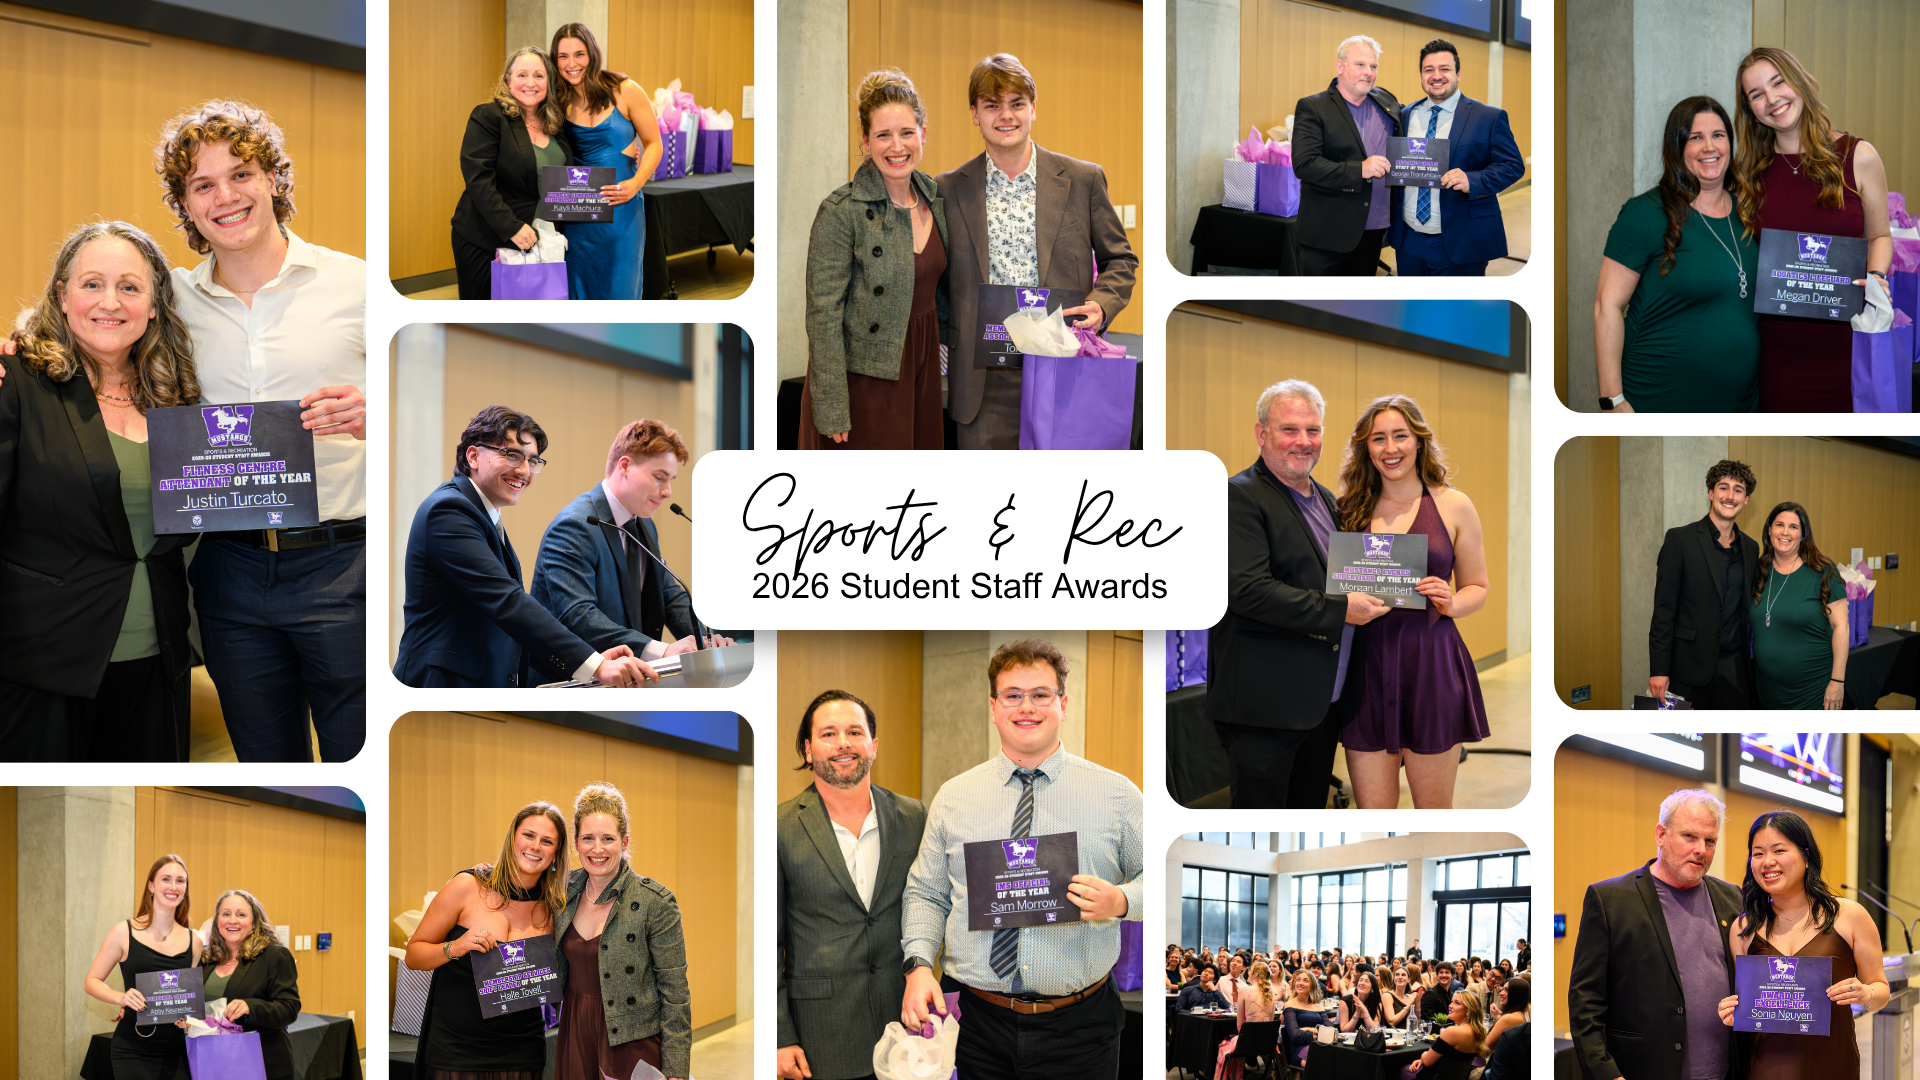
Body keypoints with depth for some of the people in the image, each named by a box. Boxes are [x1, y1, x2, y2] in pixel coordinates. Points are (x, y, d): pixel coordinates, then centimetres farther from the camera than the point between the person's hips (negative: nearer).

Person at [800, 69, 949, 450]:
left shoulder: (934, 197, 4)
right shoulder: (841, 211, -16)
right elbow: (823, 315, -17)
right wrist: (831, 411, -19)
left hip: (921, 368, 6)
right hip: (862, 374, -6)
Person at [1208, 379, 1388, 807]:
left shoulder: (1326, 499, 17)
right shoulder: (1240, 497, -11)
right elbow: (1248, 590, -22)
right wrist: (1339, 610, -22)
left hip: (1326, 702, 8)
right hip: (1267, 703, -8)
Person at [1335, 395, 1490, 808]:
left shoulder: (1453, 506, 5)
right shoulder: (1352, 509, 10)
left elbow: (1478, 588, 10)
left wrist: (1450, 603, -11)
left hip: (1431, 662, -2)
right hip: (1367, 663, 2)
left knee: (1434, 810, 4)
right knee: (1371, 815, 2)